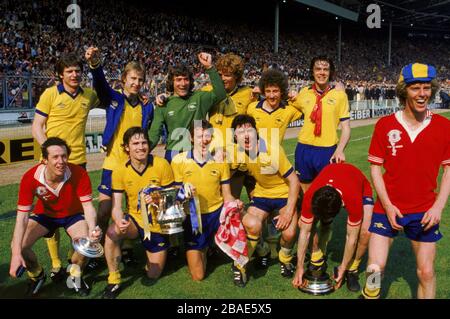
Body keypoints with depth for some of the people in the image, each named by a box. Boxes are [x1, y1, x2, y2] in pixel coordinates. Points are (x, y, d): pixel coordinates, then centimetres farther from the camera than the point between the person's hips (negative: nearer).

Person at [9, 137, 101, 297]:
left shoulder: (79, 174, -31)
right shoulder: (30, 178, -29)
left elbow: (87, 206, -28)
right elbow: (22, 216, -28)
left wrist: (92, 229, -51)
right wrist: (16, 253, -35)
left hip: (73, 214, -1)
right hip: (44, 214, 1)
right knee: (18, 246, -19)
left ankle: (75, 276, 8)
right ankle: (37, 276, 15)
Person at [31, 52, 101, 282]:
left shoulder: (89, 95, 6)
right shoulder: (50, 94, -3)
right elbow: (36, 127, -2)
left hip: (78, 161, 3)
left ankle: (76, 252, 31)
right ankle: (55, 263, 14)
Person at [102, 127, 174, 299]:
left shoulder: (162, 165, -16)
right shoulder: (120, 171, -11)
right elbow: (116, 206, -13)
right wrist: (120, 221, -36)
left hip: (158, 224, -1)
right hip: (134, 219, 1)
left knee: (153, 275, 6)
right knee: (112, 232, -33)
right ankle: (114, 280, -13)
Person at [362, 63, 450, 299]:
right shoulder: (385, 125, -6)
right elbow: (375, 168, -2)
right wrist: (387, 205, -9)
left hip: (425, 213, 1)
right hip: (388, 208, -1)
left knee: (426, 272, 9)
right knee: (375, 268, -1)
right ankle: (370, 295, 25)